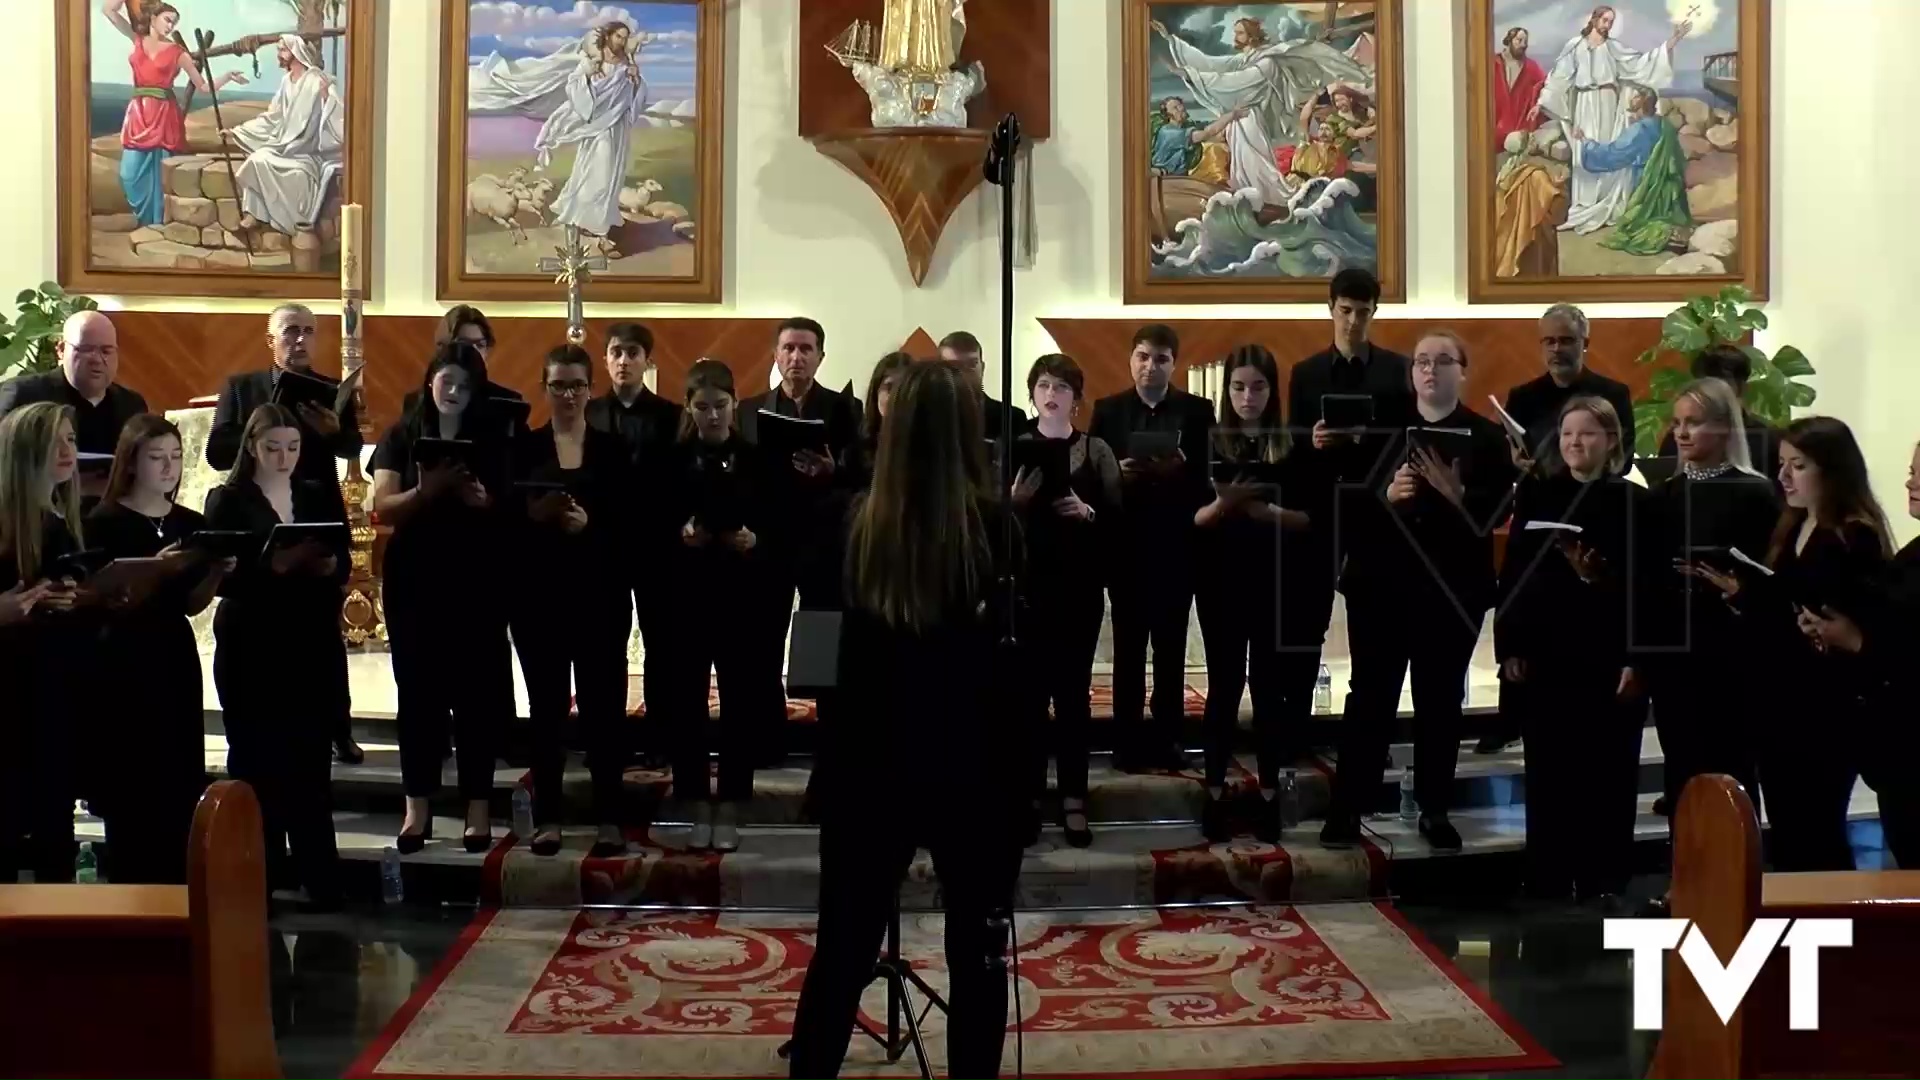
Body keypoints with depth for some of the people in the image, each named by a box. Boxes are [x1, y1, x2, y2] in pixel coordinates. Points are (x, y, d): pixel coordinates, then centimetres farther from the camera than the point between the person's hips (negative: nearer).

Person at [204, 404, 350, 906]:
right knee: (256, 762, -2)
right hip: (251, 649, -2)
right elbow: (220, 577, -8)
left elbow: (343, 569, 7)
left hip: (314, 646, 3)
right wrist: (272, 565, -22)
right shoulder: (227, 500, 2)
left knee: (311, 762, 2)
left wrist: (327, 565, -14)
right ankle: (259, 878, 5)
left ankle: (321, 879, 6)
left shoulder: (321, 498, 13)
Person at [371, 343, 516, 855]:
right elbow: (383, 506, -5)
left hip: (475, 581, 0)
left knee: (477, 692, 0)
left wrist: (480, 500, -20)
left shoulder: (491, 438, 6)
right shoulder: (402, 436, 4)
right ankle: (417, 809, 9)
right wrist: (427, 490, -24)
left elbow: (508, 509, 1)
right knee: (419, 691, 2)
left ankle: (477, 809, 6)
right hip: (414, 580, 0)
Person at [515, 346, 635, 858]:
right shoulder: (524, 448, 6)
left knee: (603, 702, 0)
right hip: (539, 593, 1)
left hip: (600, 593, -1)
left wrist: (590, 524, -17)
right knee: (546, 704, 4)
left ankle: (610, 818, 7)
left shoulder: (614, 448, 5)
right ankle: (548, 817, 12)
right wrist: (533, 513, -17)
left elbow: (630, 524, 0)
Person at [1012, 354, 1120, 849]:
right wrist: (1014, 498, -18)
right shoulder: (1014, 449, 6)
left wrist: (1087, 511, -16)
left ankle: (1074, 800, 10)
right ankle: (1031, 797, 9)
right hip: (1026, 584, 0)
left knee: (1073, 690, 2)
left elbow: (1117, 516, 2)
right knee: (1030, 689, -1)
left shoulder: (1096, 450, 6)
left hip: (1079, 585, 0)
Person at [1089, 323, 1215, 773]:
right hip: (1126, 542, 0)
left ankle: (1167, 739, 13)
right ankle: (1128, 741, 10)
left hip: (1176, 544, 0)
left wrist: (1179, 470, -21)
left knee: (1171, 646, 6)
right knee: (1128, 646, 5)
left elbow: (1207, 475, -2)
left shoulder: (1196, 410, 4)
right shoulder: (1108, 410, 6)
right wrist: (1118, 472, -18)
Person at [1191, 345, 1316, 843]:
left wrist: (1269, 511, -17)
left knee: (1269, 687, 5)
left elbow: (1308, 517, 0)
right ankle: (1215, 794, 11)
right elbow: (1191, 518, -1)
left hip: (1275, 583, 0)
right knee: (1224, 687, 3)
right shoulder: (1208, 443, 1)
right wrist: (1222, 505, -21)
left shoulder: (1292, 447, 2)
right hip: (1221, 583, 0)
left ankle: (1268, 795, 13)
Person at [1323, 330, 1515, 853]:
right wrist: (1385, 494, -18)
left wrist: (1458, 495, -23)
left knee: (1441, 697, 7)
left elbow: (1498, 510, -6)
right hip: (1382, 580, 0)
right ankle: (1347, 807, 7)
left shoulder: (1486, 436, 4)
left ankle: (1435, 810, 18)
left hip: (1454, 585, 0)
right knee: (1371, 692, 1)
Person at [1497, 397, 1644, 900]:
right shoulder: (1535, 494, 7)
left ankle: (1603, 884, 13)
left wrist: (1635, 659, -10)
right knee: (1548, 773, 6)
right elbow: (1511, 574, 4)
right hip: (1544, 654, 1)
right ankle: (1547, 881, 14)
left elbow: (1645, 584, -2)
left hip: (1609, 657, -1)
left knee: (1606, 774, 4)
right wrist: (1508, 647, -2)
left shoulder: (1632, 500, 2)